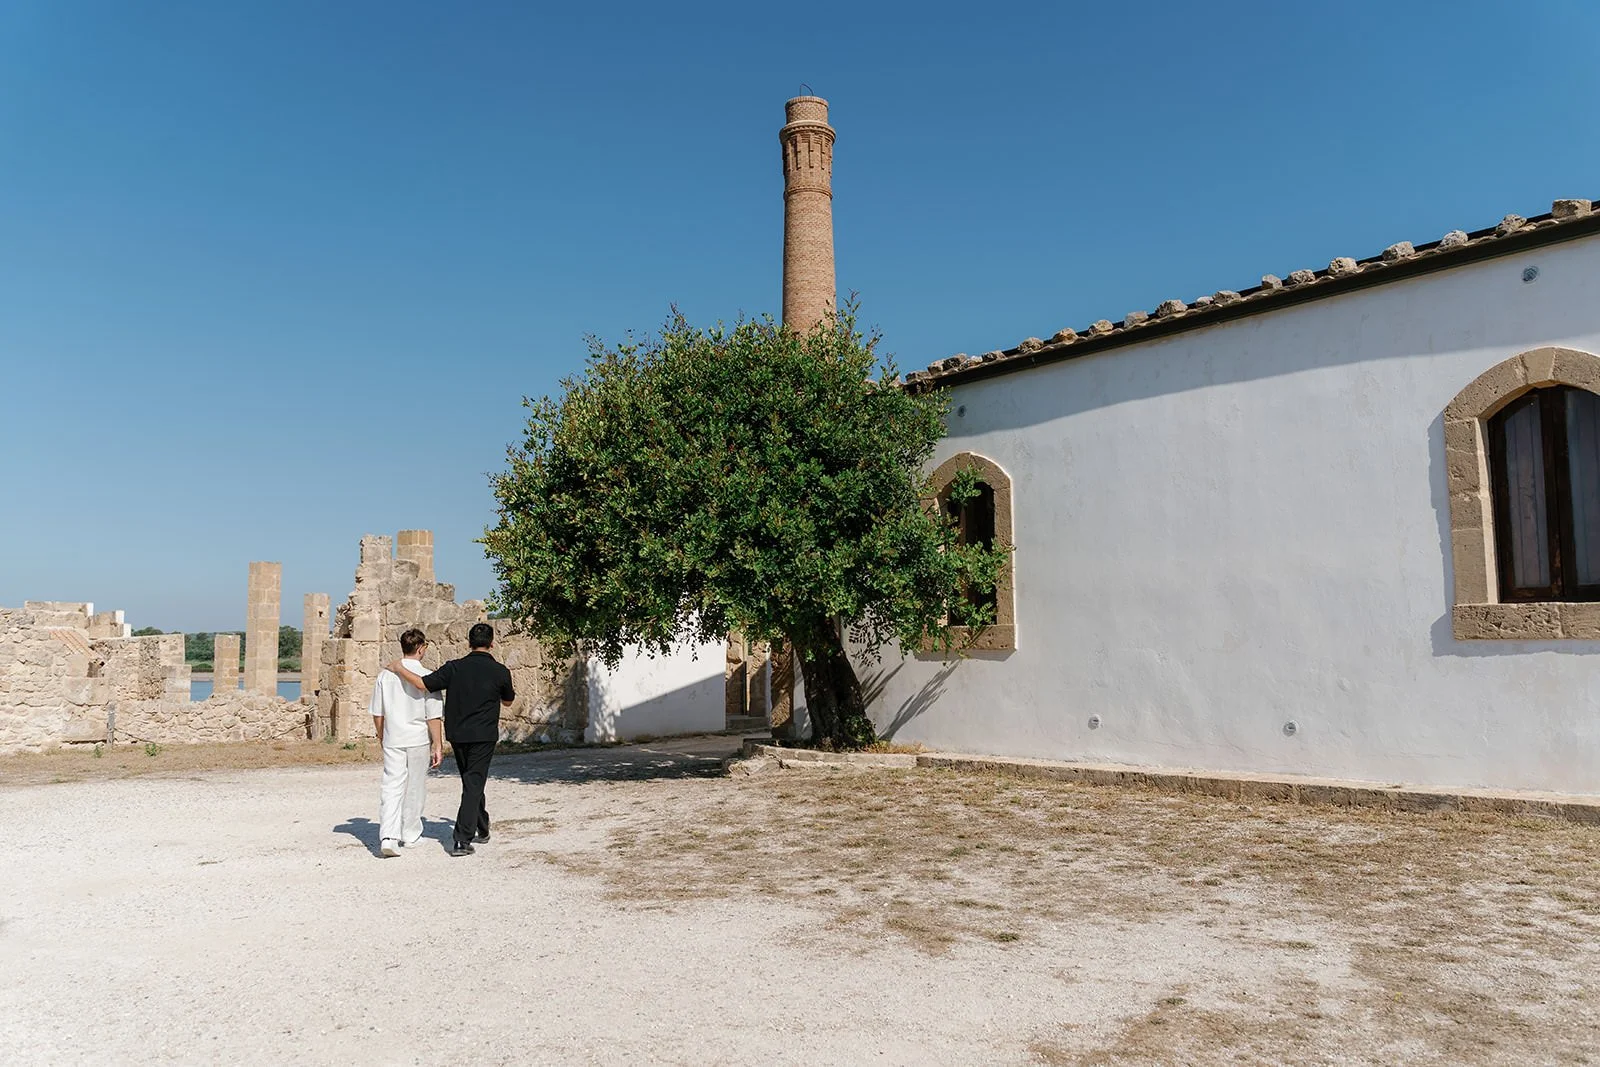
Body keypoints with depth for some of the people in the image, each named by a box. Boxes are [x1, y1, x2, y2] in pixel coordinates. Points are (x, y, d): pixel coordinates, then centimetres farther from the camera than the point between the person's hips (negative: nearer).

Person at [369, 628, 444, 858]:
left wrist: (382, 738, 22)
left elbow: (377, 713, 7)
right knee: (415, 788, 12)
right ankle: (410, 834, 25)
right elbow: (433, 716, -11)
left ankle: (388, 836, -14)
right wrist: (438, 746, -4)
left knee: (391, 787, 1)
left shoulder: (386, 674, 1)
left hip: (392, 740, 2)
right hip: (418, 740, -2)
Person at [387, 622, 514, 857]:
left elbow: (423, 683, -9)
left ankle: (482, 829, 33)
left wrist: (399, 668, 4)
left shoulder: (454, 668, -3)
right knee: (474, 785, -2)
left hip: (457, 735, 3)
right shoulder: (500, 671, -6)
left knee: (472, 783, 19)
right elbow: (507, 702, 11)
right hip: (483, 736, -3)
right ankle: (462, 840, -10)